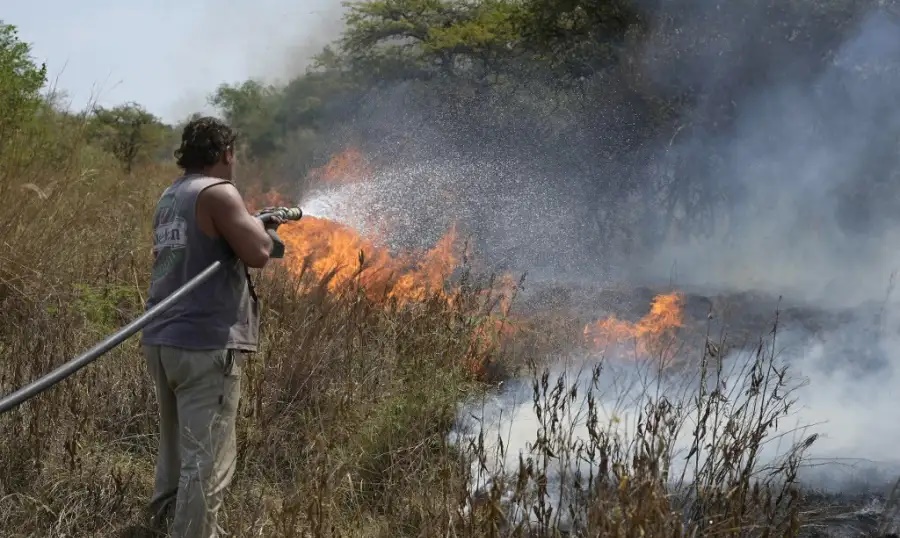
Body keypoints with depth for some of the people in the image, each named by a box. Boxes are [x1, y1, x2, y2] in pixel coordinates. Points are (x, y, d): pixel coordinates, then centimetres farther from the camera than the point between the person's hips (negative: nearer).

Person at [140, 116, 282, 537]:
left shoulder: (169, 198, 17)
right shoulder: (217, 192, -10)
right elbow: (258, 253, -14)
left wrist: (255, 229, 25)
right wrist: (262, 227, 7)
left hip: (162, 340, 9)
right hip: (205, 344, -9)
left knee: (175, 449, 21)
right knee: (206, 459, -7)